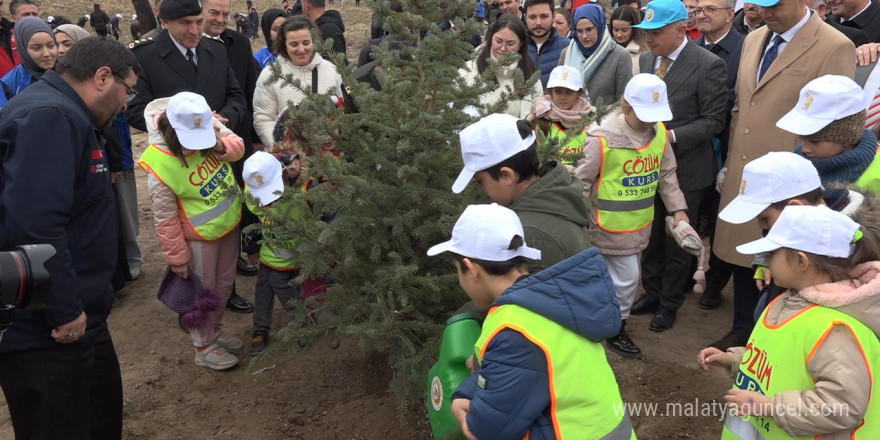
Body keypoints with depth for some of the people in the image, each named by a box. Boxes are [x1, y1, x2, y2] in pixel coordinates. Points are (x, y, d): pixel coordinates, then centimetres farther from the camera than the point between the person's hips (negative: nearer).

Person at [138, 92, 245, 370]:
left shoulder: (208, 124, -15)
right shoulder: (159, 165, -28)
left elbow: (238, 147, 0)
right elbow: (165, 219, -19)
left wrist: (222, 146, -23)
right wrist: (176, 257, -10)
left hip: (230, 223, 6)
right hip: (201, 236, -6)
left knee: (224, 285, 22)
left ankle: (214, 330, 45)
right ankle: (204, 347, 31)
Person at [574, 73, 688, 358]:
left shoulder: (660, 133, -2)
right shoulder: (602, 140, -21)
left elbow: (667, 175, 8)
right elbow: (582, 183, -13)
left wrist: (679, 211, 1)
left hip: (641, 225, 6)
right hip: (612, 227, -6)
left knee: (622, 276, 18)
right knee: (626, 278, 0)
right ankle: (615, 330, 22)